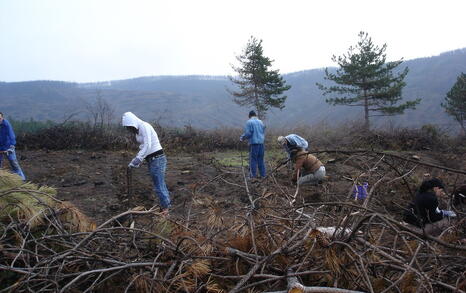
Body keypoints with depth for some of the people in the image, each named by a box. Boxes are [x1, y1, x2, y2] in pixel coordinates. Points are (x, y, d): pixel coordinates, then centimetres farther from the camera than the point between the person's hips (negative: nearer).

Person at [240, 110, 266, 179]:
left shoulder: (249, 122, -5)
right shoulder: (260, 122, 12)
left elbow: (248, 133, -12)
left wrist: (242, 137, 6)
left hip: (253, 143, -5)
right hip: (261, 142, 5)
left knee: (253, 160, -1)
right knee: (261, 159, 12)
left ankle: (253, 175, 1)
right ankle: (263, 174, 14)